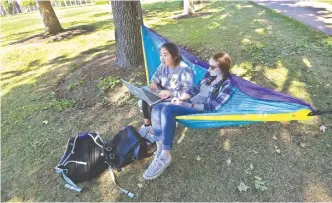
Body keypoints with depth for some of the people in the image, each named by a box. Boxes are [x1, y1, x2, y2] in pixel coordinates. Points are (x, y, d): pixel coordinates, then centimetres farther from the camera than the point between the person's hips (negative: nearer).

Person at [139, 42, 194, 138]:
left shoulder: (185, 70, -26)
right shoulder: (163, 65, -5)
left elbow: (189, 92, -28)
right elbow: (156, 75, 13)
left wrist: (171, 93, -37)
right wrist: (154, 82, -11)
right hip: (163, 92, 7)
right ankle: (147, 124, 6)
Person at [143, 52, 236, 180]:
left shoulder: (227, 85, -8)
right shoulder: (209, 76, 15)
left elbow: (211, 107, -15)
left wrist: (188, 105, -19)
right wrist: (181, 98, 0)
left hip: (200, 110, -8)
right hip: (190, 103, 9)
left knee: (167, 109, -34)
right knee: (157, 108, -14)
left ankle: (165, 156, -27)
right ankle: (160, 149, -18)